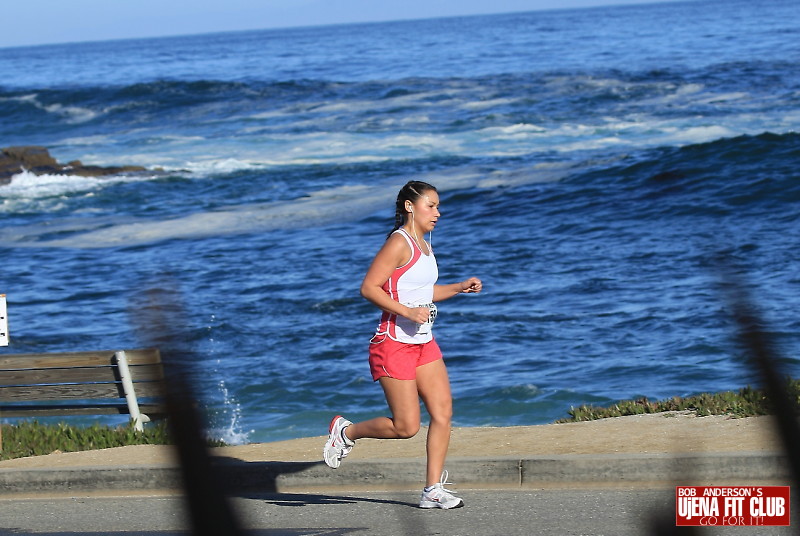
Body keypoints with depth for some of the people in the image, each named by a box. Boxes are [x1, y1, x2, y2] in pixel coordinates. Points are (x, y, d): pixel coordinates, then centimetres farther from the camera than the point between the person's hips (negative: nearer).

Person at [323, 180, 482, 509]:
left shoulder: (423, 245, 15)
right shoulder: (399, 243, -13)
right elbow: (368, 288, -19)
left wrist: (460, 288, 15)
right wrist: (407, 311, -26)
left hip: (424, 344, 9)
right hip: (394, 344, -9)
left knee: (443, 411, -2)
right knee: (406, 427, -7)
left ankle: (433, 490, 3)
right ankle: (346, 431, 17)